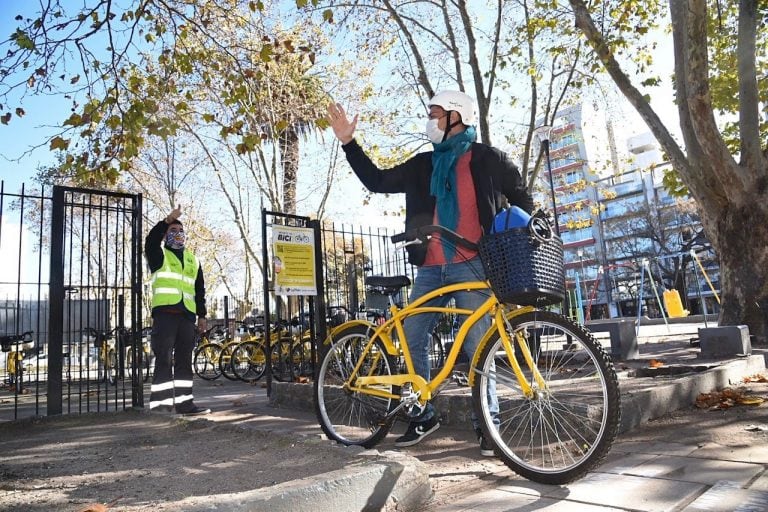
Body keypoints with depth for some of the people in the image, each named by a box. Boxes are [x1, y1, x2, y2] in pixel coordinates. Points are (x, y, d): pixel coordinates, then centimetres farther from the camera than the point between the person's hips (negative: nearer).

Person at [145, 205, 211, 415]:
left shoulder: (192, 260, 23)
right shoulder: (159, 255, 10)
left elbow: (199, 290, 22)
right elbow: (151, 240, -15)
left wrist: (201, 315, 15)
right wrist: (168, 220, -21)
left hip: (187, 316, 5)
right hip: (165, 314, -5)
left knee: (184, 361, 6)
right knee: (164, 360, -8)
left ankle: (184, 402, 10)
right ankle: (159, 403, -4)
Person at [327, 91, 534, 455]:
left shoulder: (487, 159, 5)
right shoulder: (423, 165, 16)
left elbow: (521, 198, 13)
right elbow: (378, 181, 18)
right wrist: (349, 143, 15)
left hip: (472, 266, -5)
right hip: (430, 269, 5)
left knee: (477, 346, -4)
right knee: (412, 339, 2)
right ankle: (422, 415, 18)